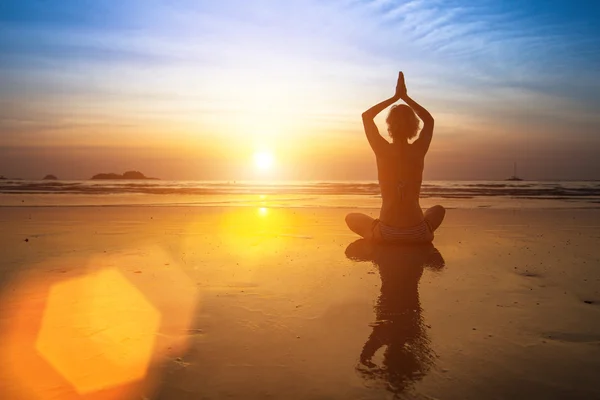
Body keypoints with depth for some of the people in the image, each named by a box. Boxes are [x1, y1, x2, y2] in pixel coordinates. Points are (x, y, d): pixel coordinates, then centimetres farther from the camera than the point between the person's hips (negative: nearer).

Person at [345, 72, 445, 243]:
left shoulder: (383, 150, -9)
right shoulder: (419, 150, -5)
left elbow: (366, 116, 8)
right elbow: (429, 120, 17)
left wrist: (395, 97, 8)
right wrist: (405, 97, 12)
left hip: (386, 234, -2)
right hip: (417, 234, 2)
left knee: (351, 217, 26)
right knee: (438, 209, 35)